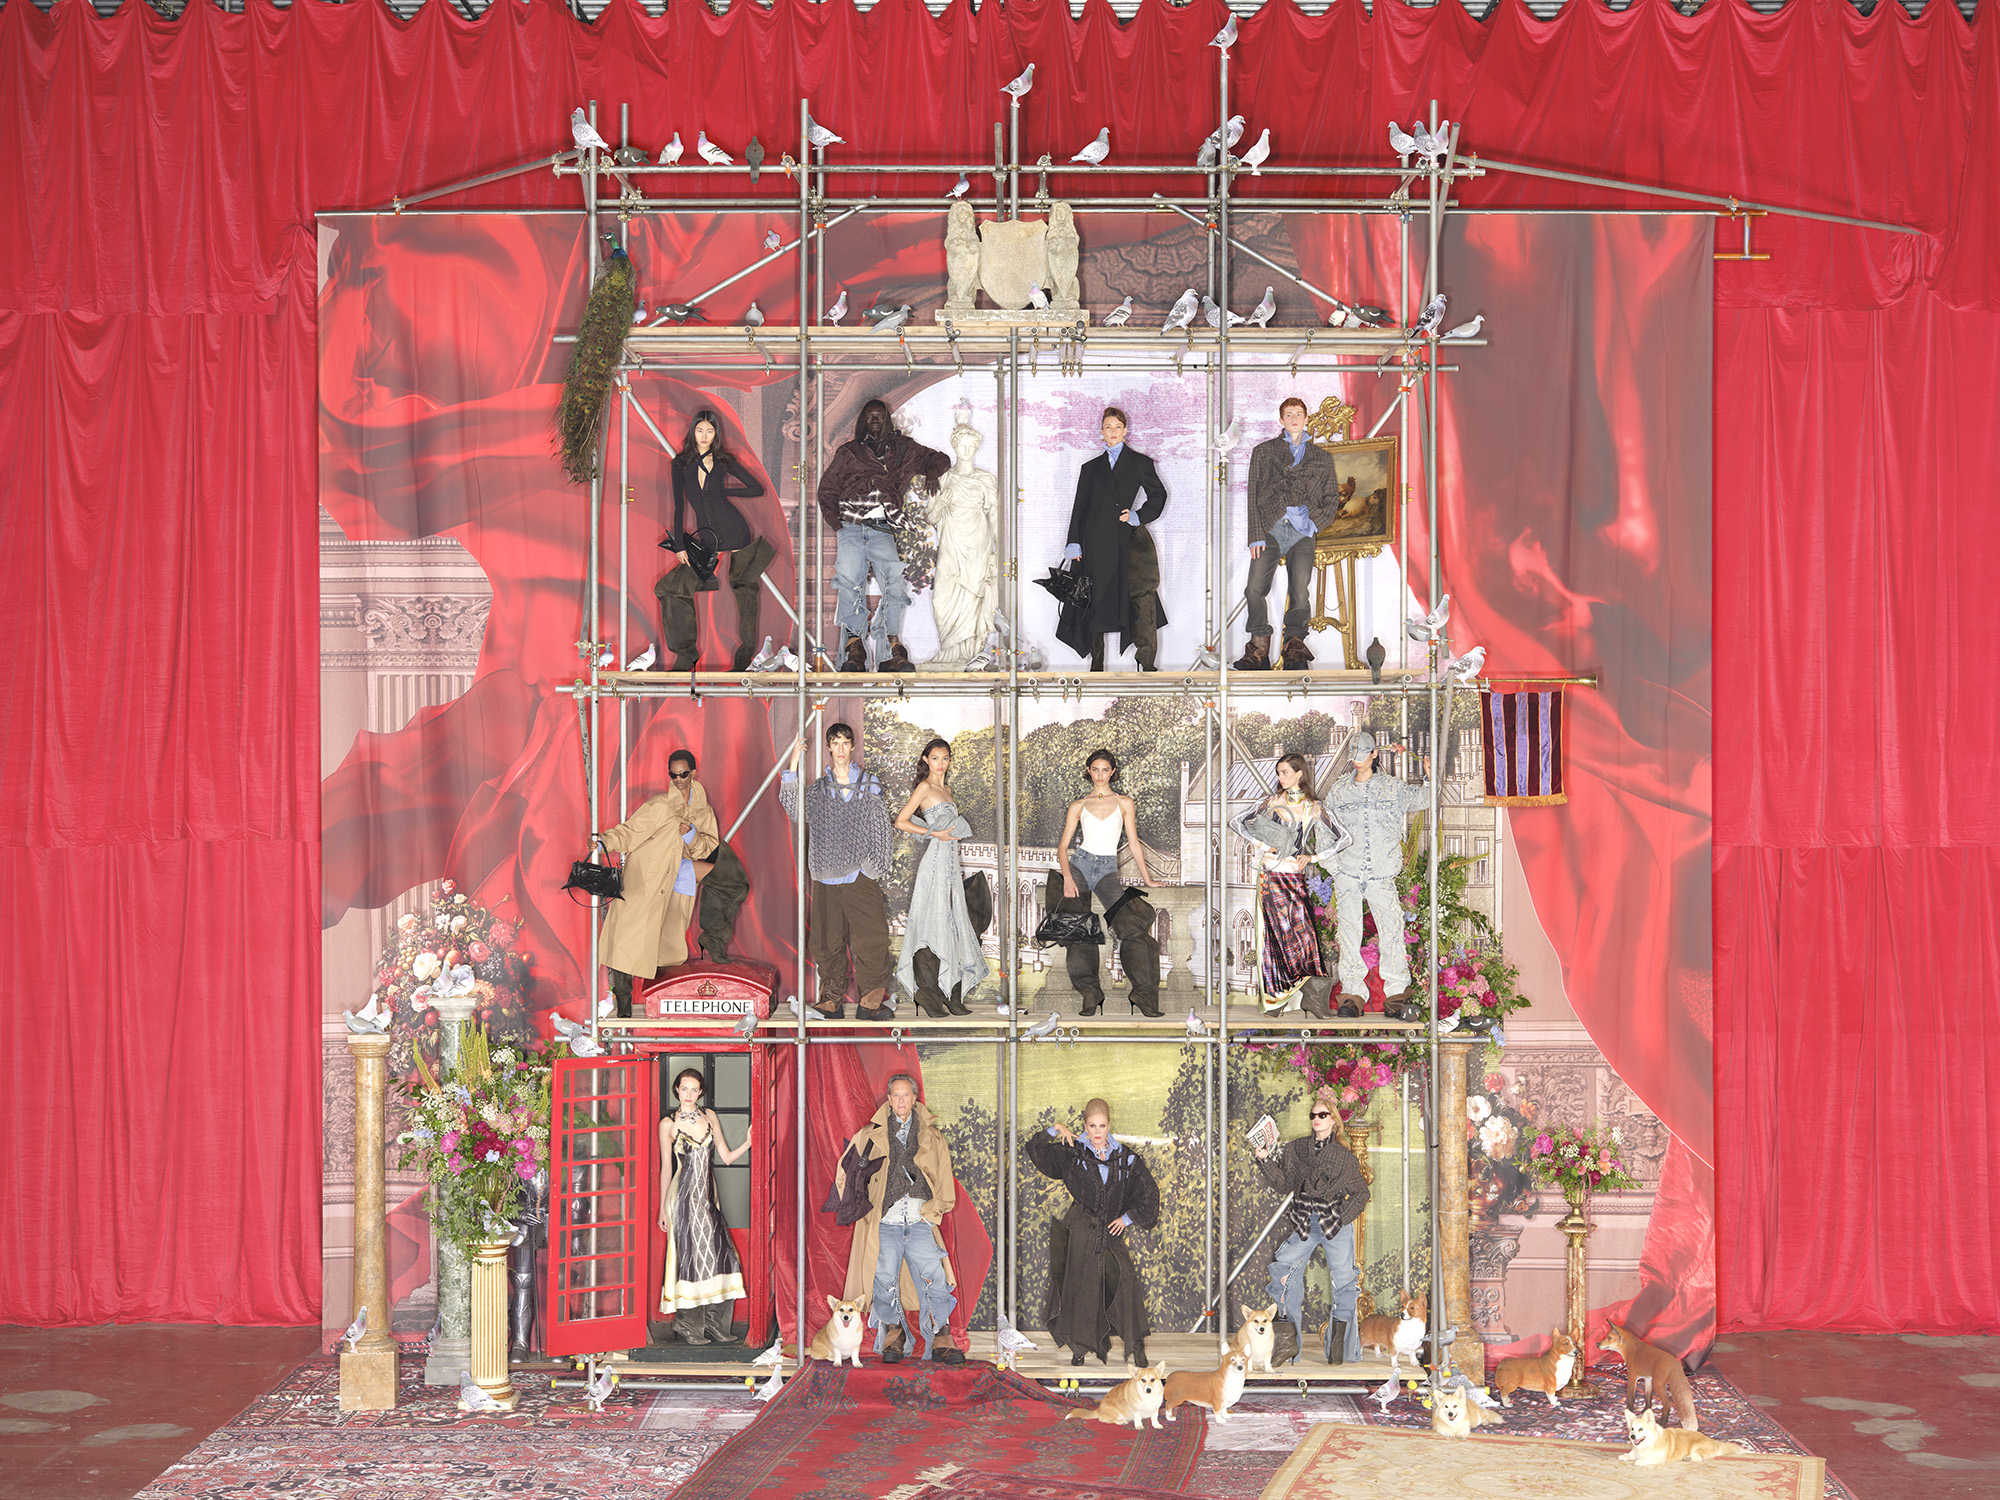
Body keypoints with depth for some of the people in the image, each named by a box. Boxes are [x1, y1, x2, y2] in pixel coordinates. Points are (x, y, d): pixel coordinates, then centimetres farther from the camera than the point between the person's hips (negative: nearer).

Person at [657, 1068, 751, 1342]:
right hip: (683, 1196, -4)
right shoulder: (668, 1124, -1)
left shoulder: (709, 1117, 9)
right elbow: (666, 1167, 1)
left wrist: (748, 1143, -6)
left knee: (718, 1255, -2)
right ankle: (688, 1328, 5)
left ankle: (716, 1327, 7)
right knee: (688, 1256, -4)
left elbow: (726, 1157, 10)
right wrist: (663, 1207, 0)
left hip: (708, 1196, 4)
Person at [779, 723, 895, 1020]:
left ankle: (872, 1000, -8)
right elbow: (796, 811, 0)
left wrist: (874, 864, -3)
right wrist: (793, 768, -3)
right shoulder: (819, 787, 13)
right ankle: (831, 999, 10)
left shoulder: (869, 784, 8)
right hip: (826, 876, 2)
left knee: (871, 936, -12)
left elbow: (879, 826, 6)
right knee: (828, 940, 3)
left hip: (860, 874, -2)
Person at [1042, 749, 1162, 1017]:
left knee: (1133, 923, -20)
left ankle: (1144, 995, -18)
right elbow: (1063, 845, 6)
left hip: (1107, 870, -1)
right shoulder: (1079, 806, 10)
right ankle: (1090, 993, -13)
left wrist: (1147, 878, 10)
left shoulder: (1124, 803, 10)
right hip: (1080, 864, 1)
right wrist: (1068, 877, -10)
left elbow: (1134, 844, 12)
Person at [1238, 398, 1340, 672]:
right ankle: (1259, 648, -15)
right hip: (1271, 528, 0)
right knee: (1255, 588, -19)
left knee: (1300, 592, -17)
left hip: (1302, 533, 0)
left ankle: (1295, 651, -15)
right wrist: (1257, 536, -1)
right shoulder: (1264, 451, 20)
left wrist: (1314, 523, -2)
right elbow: (1253, 495, 11)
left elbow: (1331, 500, 19)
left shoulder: (1321, 457, 23)